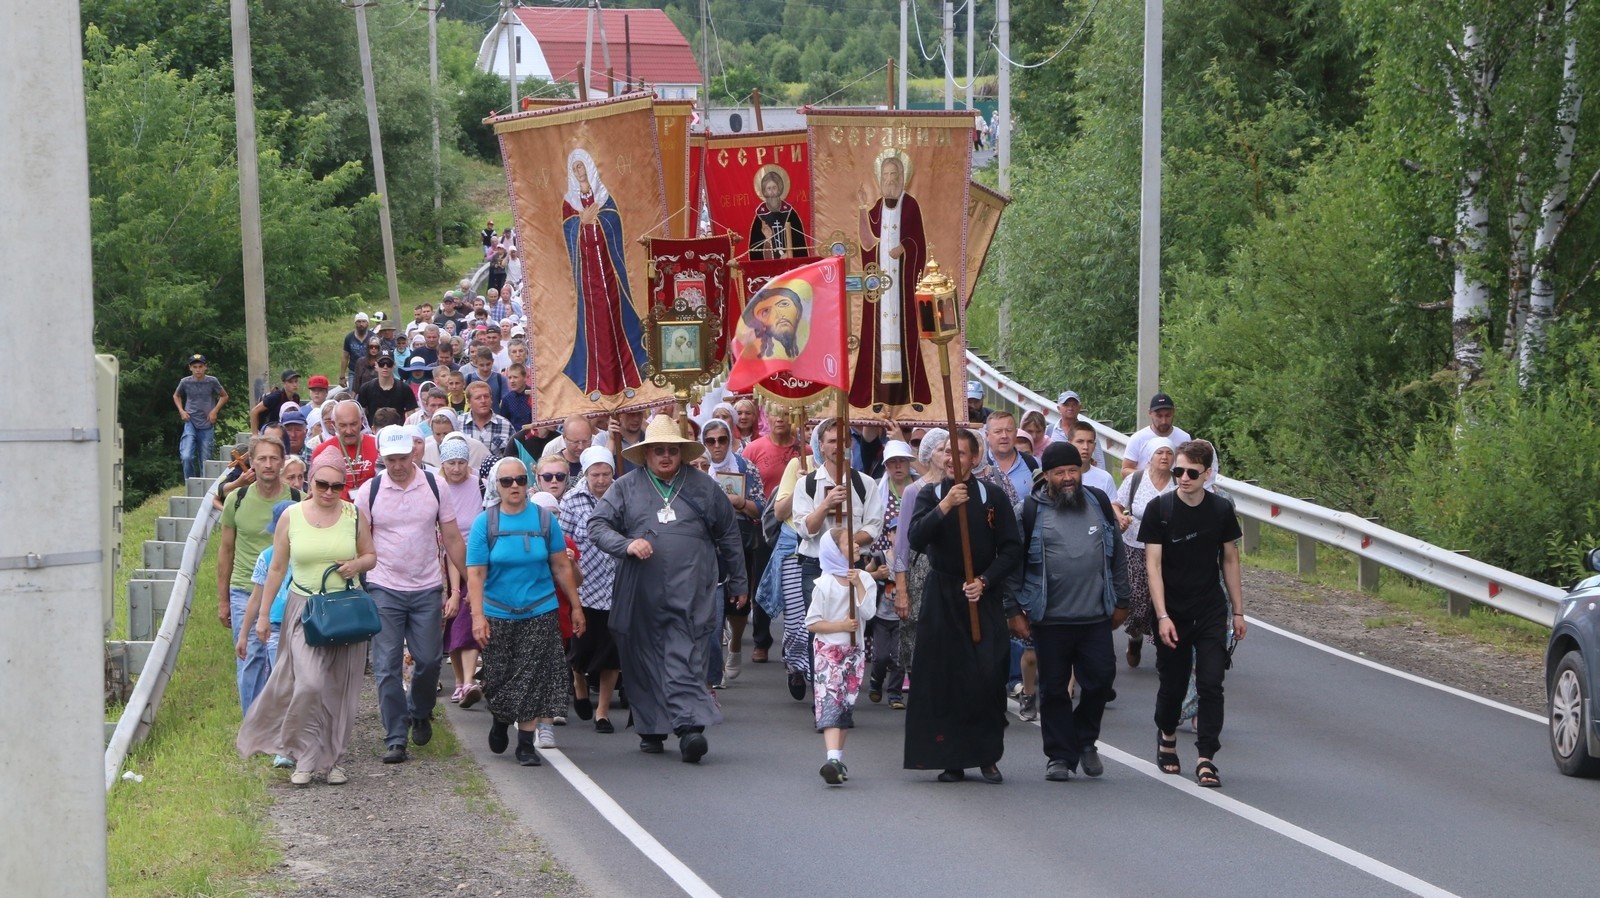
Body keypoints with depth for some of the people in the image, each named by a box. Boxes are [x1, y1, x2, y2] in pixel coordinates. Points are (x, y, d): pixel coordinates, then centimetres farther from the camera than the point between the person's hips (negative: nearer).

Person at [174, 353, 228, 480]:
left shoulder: (212, 381, -4)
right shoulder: (185, 382, -1)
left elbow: (224, 396, 12)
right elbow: (176, 396, 19)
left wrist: (215, 410, -1)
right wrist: (181, 410, 4)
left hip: (207, 425, 0)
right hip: (191, 423, 0)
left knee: (205, 459, 3)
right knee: (187, 456, -16)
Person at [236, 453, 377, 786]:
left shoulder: (353, 515, 3)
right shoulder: (292, 516, 0)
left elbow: (371, 555, 14)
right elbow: (277, 568, 6)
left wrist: (358, 565, -10)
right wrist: (263, 614, 7)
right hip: (304, 608, -2)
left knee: (339, 690, 5)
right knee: (310, 683, -17)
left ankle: (333, 759, 17)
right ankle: (305, 758, -4)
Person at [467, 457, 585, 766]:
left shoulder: (544, 519, 0)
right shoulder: (484, 523, -4)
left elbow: (561, 567, 7)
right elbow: (475, 574, -7)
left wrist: (576, 606, 8)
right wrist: (478, 616, -15)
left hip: (539, 613, 0)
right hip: (498, 616, 0)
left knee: (533, 679, -4)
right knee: (499, 679, 9)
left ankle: (526, 744, 3)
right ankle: (500, 720, 38)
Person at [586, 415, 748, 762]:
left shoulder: (704, 487, 11)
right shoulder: (626, 487, 8)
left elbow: (728, 536, 18)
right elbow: (597, 526, 3)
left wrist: (737, 583, 19)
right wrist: (627, 545, -15)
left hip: (690, 594, -1)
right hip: (641, 596, 1)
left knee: (686, 661, -10)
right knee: (645, 662, 5)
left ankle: (689, 726, -16)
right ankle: (652, 730, 13)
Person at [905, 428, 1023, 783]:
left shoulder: (992, 498, 4)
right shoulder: (930, 496, 6)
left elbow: (1012, 550, 3)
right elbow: (916, 540, -11)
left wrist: (984, 580, -10)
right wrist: (944, 507, -22)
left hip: (983, 598, -1)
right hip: (941, 599, 1)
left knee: (988, 677, -8)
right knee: (945, 679, -2)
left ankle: (988, 757, 1)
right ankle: (951, 759, 5)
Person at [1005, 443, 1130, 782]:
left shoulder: (1098, 502, 9)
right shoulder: (1032, 510, -1)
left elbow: (1117, 554, 15)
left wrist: (1120, 601, 13)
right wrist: (1014, 610, -3)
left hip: (1096, 617, 2)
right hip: (1050, 619, -2)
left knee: (1100, 680, 1)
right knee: (1054, 690, 4)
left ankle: (1085, 740, 23)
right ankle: (1059, 756, 13)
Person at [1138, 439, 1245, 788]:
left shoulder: (1221, 510, 0)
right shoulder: (1159, 509, -8)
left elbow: (1230, 560, 9)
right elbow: (1153, 564, -10)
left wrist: (1238, 611, 8)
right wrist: (1162, 616, -16)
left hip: (1212, 614, 1)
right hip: (1173, 615, -1)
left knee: (1211, 685, -8)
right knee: (1173, 685, 9)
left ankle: (1206, 759, -6)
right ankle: (1167, 738, 35)